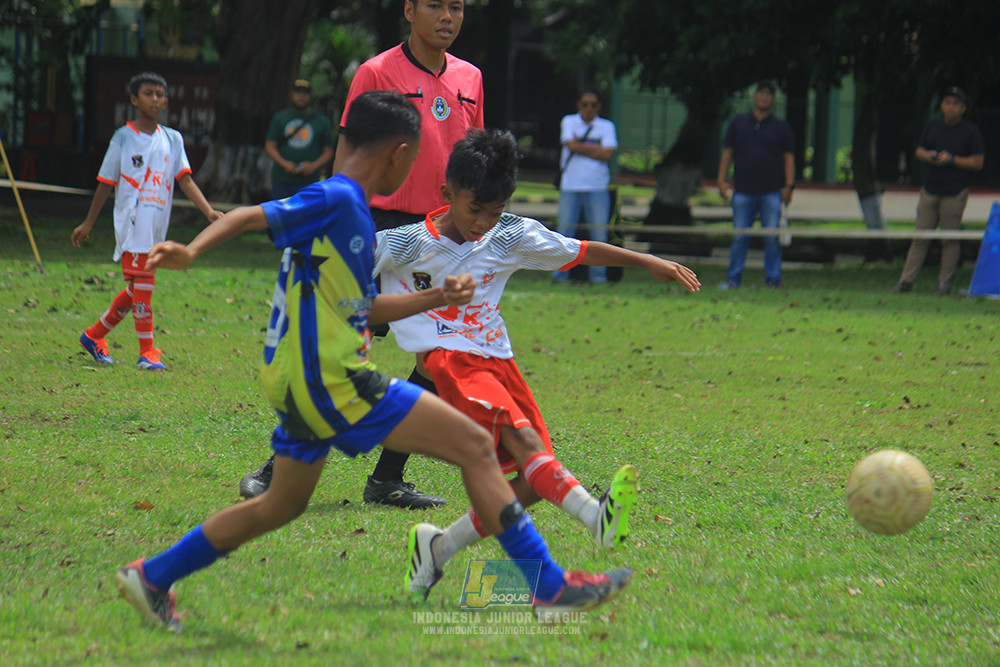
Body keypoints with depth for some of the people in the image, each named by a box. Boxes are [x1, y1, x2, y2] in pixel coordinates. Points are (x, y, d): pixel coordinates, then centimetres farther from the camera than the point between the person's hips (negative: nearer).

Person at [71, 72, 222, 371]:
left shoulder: (172, 139, 12)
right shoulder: (124, 138, 1)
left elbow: (185, 179, 2)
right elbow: (106, 183, 6)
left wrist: (209, 211, -13)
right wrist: (88, 224, 10)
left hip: (157, 228, 5)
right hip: (132, 221, -5)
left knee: (137, 289, 11)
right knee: (142, 285, -11)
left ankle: (94, 335, 27)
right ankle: (147, 352, -8)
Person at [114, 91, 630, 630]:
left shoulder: (352, 212, 18)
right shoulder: (335, 200, -11)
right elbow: (249, 216, -21)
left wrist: (436, 298, 26)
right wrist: (191, 252, -35)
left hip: (303, 385, 10)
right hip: (333, 382, -10)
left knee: (282, 505, 23)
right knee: (474, 446, -7)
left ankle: (151, 577, 27)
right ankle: (551, 587, -7)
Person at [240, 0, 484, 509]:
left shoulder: (469, 79, 13)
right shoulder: (376, 74, -4)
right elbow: (347, 166, -4)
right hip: (385, 229, -6)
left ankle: (387, 479, 8)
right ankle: (282, 467, 2)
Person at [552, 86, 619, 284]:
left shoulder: (606, 126, 9)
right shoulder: (569, 122, 10)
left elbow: (607, 154, -4)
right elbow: (572, 145, -6)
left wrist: (581, 148, -4)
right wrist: (595, 149, -1)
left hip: (597, 188, 0)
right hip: (570, 186, 0)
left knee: (599, 233, -3)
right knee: (564, 231, -2)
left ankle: (598, 274, 4)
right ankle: (560, 273, 4)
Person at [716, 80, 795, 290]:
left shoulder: (782, 127, 9)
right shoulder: (738, 122, 11)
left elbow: (789, 158, 7)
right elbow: (727, 153, 11)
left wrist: (789, 186, -4)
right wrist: (722, 180, 2)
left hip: (772, 192, -1)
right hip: (743, 191, 1)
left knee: (772, 239, -2)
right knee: (739, 237, 1)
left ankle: (773, 280, 4)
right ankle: (733, 279, 7)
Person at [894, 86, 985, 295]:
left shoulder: (971, 132, -3)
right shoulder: (932, 126, 12)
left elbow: (978, 164, -6)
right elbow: (919, 151, 19)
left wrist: (952, 160, -15)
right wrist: (928, 156, -4)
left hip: (955, 193, -4)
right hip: (930, 190, 4)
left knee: (950, 240, -2)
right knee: (920, 237, 4)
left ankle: (945, 283, 5)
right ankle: (906, 280, 4)